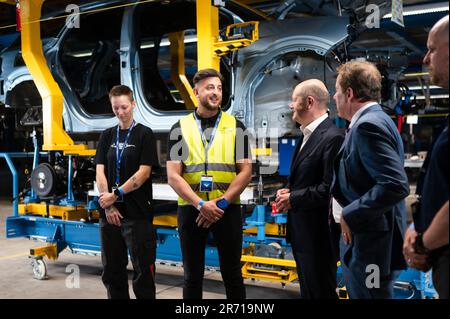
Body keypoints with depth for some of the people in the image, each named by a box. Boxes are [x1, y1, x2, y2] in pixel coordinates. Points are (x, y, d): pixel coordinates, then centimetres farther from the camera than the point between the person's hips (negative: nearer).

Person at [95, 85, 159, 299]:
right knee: (112, 270, 12)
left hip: (137, 213, -4)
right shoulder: (107, 136, 11)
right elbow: (100, 172, 4)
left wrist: (115, 195, -11)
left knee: (143, 271, 0)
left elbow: (144, 172, -9)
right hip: (109, 212, 5)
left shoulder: (144, 134, -1)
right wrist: (108, 204, -7)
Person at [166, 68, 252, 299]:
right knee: (192, 276, 11)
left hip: (227, 209, 0)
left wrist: (221, 203, -13)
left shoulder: (236, 127, 4)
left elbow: (245, 171, -1)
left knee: (232, 274, 10)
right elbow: (173, 176, -4)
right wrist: (201, 204, -16)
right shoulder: (180, 128, 3)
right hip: (191, 209, 0)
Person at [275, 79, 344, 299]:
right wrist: (289, 192, 2)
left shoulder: (332, 137, -19)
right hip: (301, 231, 10)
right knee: (307, 290, 21)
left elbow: (329, 188, -24)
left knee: (321, 291, 4)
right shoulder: (307, 135, 13)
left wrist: (293, 199, -15)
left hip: (318, 233, -10)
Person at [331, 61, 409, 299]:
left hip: (369, 244, -10)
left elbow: (395, 185, -27)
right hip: (369, 237, 10)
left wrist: (350, 215, -19)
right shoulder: (374, 119, 12)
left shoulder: (368, 124, -19)